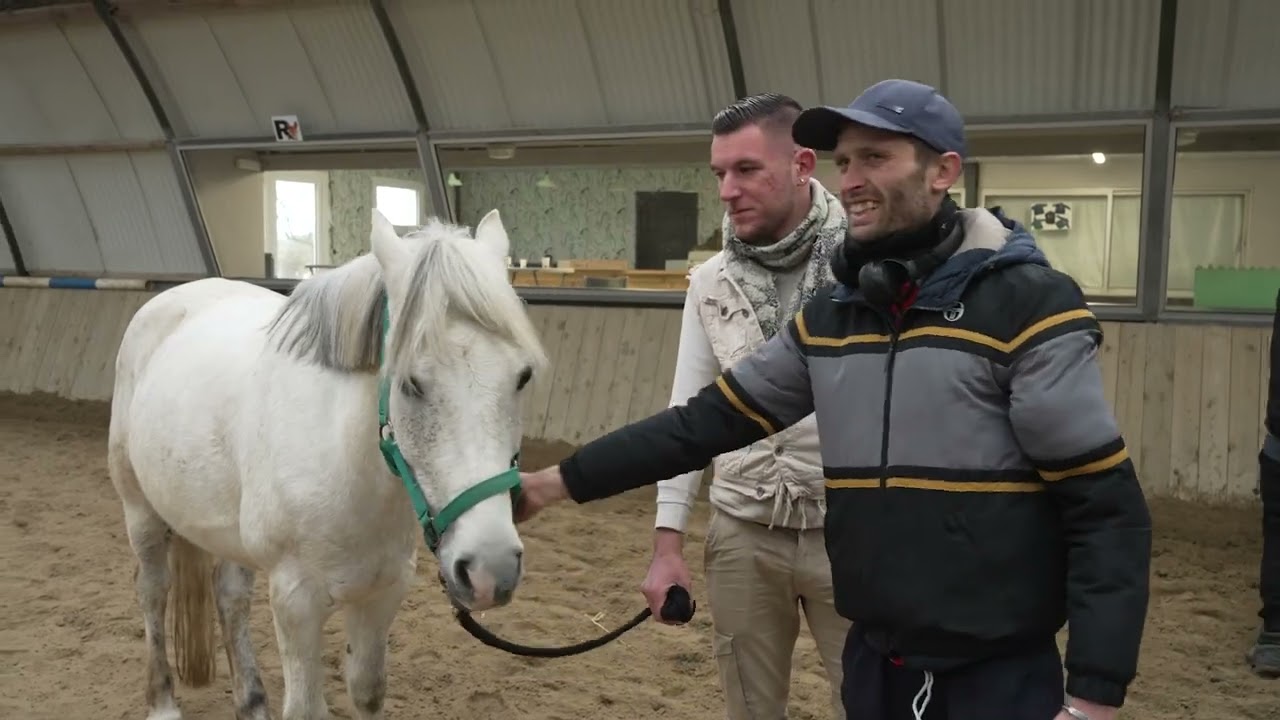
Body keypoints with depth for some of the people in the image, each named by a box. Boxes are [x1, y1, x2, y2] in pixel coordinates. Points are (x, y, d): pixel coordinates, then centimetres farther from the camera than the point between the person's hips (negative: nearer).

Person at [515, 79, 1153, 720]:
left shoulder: (1028, 304, -12)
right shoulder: (828, 317, 5)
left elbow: (1107, 509, -14)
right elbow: (708, 420, 7)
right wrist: (560, 481, 3)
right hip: (874, 659, 6)